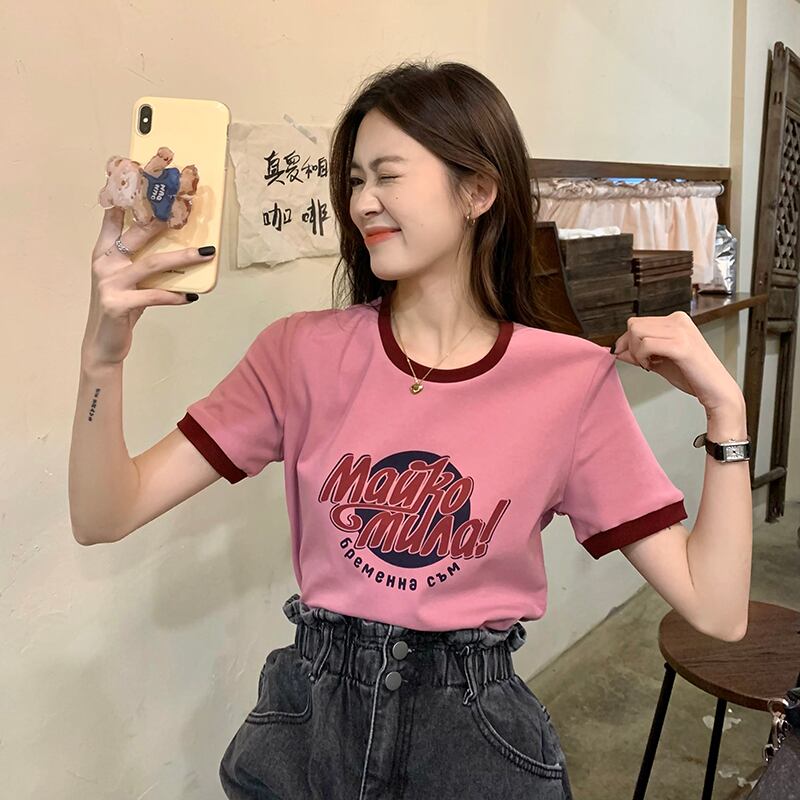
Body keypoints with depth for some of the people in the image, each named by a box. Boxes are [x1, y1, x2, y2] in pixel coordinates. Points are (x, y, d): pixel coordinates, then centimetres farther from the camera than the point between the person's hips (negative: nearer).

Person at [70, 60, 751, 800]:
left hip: (477, 737, -1)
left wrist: (725, 409, -18)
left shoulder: (573, 378, -11)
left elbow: (716, 612, -10)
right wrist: (104, 356, -27)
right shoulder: (303, 352, -9)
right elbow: (104, 516, -11)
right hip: (310, 722, 2)